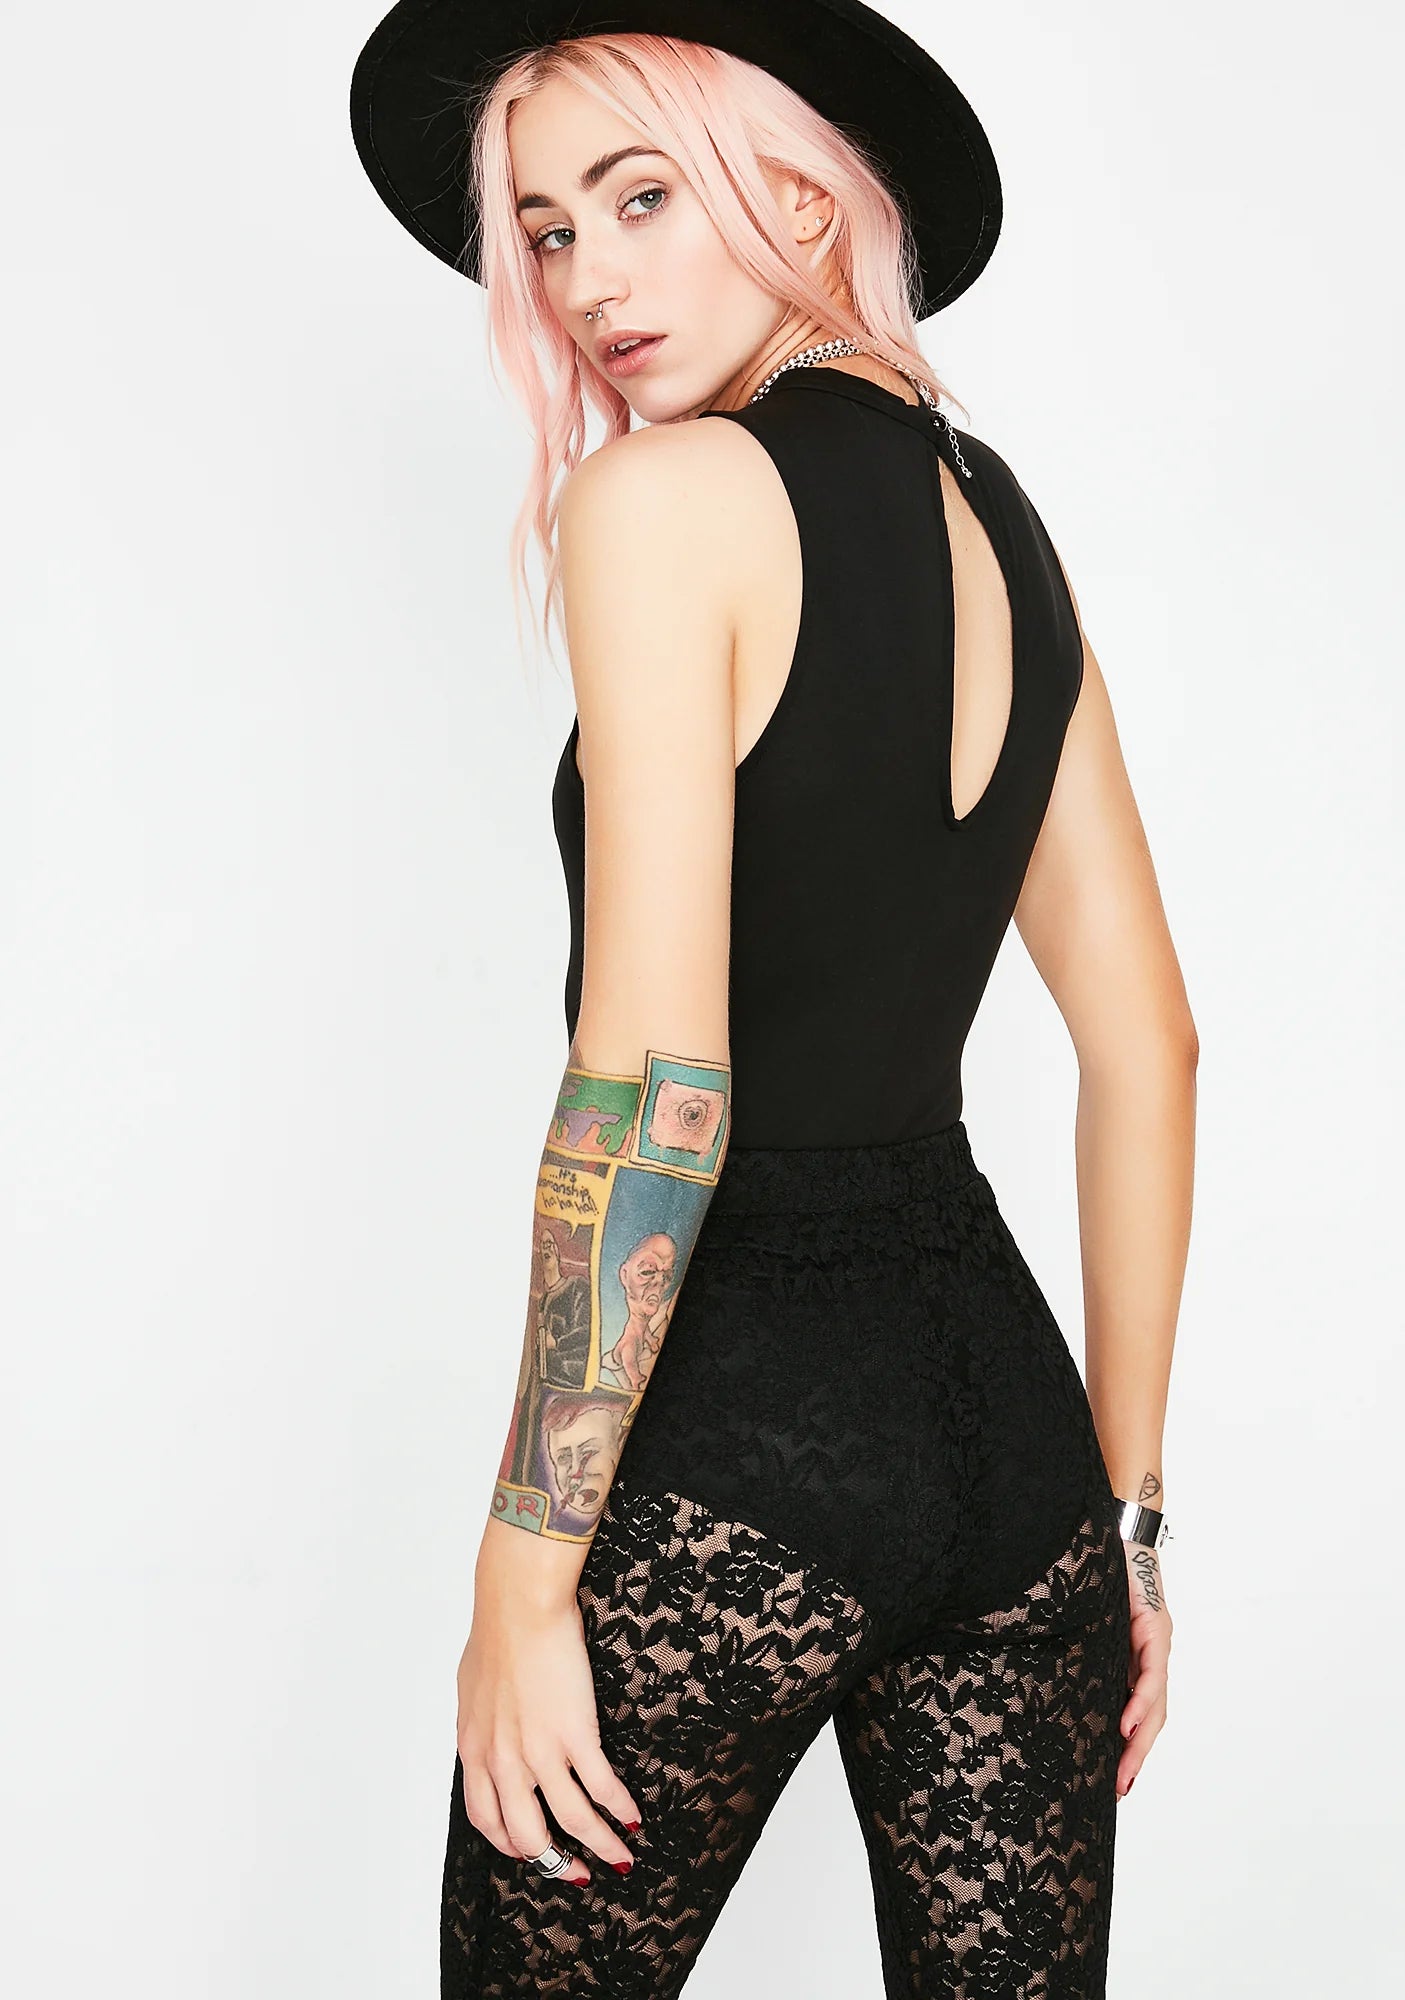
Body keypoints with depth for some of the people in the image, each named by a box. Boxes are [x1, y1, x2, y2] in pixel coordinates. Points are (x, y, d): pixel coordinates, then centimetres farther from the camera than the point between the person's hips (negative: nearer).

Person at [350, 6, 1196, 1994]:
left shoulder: (667, 499, -11)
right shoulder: (1004, 524, 11)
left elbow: (656, 1080, -19)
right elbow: (1150, 1052, 12)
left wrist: (524, 1576, -13)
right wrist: (1128, 1502, 17)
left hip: (736, 1432, -7)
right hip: (999, 1382, 7)